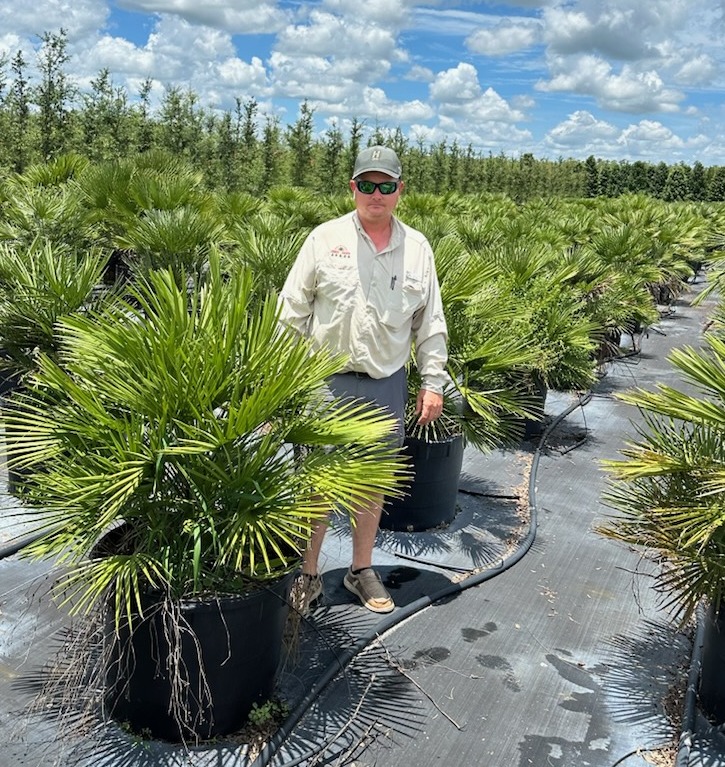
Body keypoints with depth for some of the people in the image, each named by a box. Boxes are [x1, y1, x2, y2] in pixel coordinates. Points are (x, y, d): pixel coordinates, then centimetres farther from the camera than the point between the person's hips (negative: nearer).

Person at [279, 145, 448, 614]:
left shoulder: (417, 248, 6)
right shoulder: (325, 238, -1)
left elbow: (431, 324, 10)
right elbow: (292, 312, 1)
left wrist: (434, 382, 5)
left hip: (387, 385, 3)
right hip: (327, 381, -2)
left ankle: (362, 571, 29)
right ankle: (308, 575, 19)